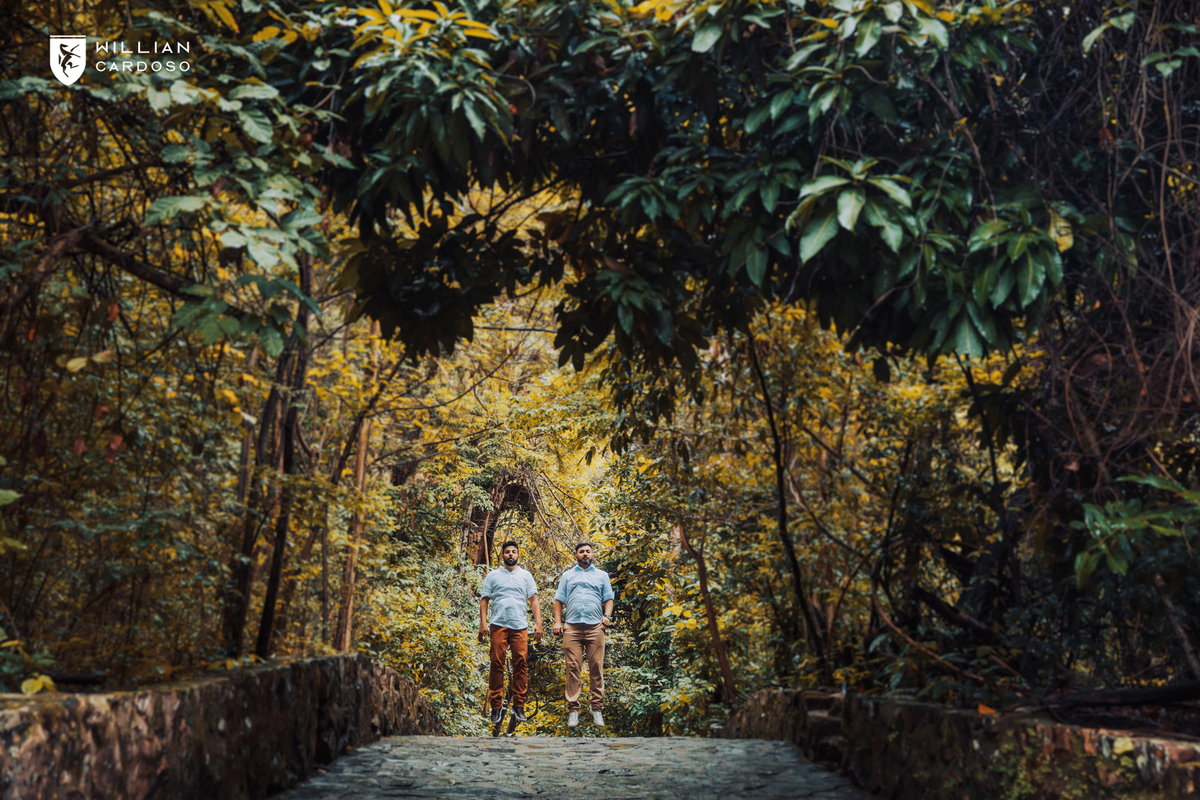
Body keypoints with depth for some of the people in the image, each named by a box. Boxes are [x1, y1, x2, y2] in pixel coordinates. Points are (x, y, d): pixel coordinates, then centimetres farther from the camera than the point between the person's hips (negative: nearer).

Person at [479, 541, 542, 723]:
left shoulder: (525, 575, 15)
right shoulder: (493, 576, 13)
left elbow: (534, 600, 11)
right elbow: (484, 600, 10)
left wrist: (538, 623, 0)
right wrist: (483, 623, -3)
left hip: (520, 626, 1)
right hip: (498, 625, -1)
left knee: (521, 665, -4)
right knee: (496, 665, -4)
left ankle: (519, 707, 1)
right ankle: (495, 707, 1)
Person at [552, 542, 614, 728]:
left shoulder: (602, 575, 19)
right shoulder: (567, 576, 19)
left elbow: (608, 599, 14)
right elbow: (559, 600, 14)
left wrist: (607, 616, -4)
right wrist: (557, 621, 2)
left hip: (595, 627, 0)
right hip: (572, 627, 0)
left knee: (596, 668, -4)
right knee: (573, 667, -5)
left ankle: (597, 708, 1)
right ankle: (573, 709, -2)